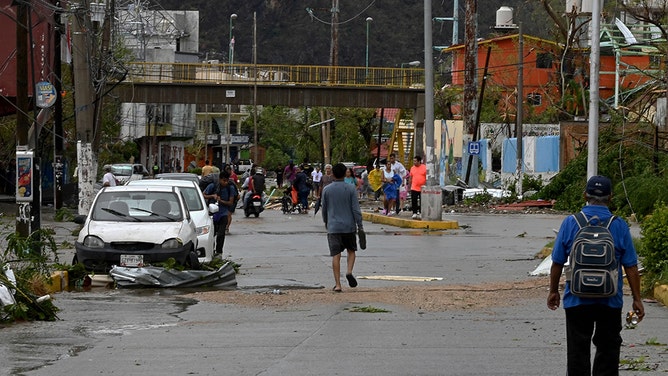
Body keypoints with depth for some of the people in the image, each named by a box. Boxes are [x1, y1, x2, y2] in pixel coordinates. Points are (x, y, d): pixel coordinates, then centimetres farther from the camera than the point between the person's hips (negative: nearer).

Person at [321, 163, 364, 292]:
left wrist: (326, 223, 26)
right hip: (349, 226, -1)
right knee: (351, 250, 18)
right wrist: (360, 226, 1)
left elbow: (324, 209, 9)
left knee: (336, 255, 1)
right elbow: (356, 209, -7)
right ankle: (349, 272, -7)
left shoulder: (327, 190, 0)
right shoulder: (350, 189, -5)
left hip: (333, 227, 1)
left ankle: (337, 284, -2)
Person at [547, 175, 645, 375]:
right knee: (608, 351, 11)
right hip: (610, 302, 0)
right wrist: (637, 299, 4)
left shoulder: (570, 223, -6)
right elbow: (631, 267, -4)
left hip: (576, 301, 0)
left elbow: (557, 262, 0)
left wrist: (553, 291, 14)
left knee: (578, 351, 6)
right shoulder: (619, 226, -6)